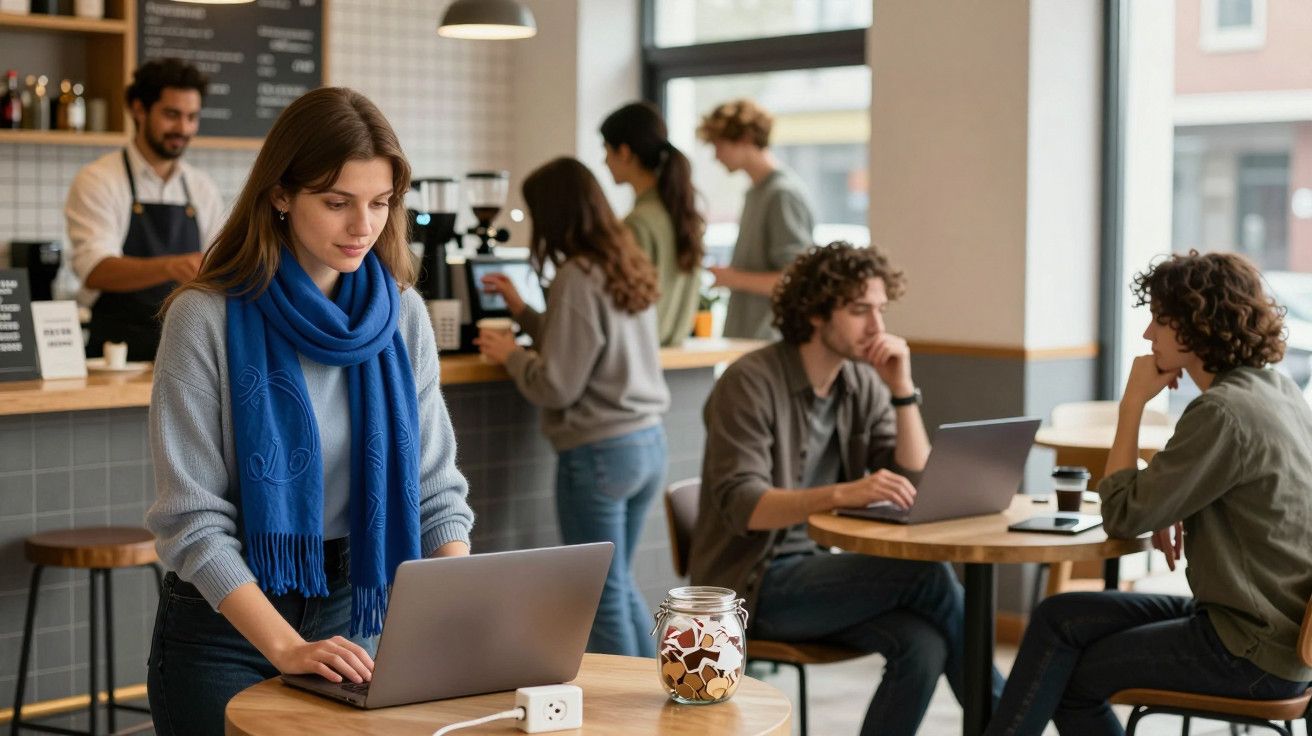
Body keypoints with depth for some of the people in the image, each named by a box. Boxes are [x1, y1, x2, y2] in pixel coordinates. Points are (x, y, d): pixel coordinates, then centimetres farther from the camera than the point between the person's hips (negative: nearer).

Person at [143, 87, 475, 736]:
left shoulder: (401, 312, 0)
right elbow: (191, 518, -16)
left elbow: (435, 487, 1)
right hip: (227, 622, -4)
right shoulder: (208, 318, -13)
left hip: (357, 612, 4)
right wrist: (287, 646, -25)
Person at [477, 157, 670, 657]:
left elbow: (557, 386, -16)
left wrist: (510, 354, 0)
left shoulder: (577, 277, -16)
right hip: (649, 442, 9)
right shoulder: (627, 266, 8)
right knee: (620, 585, 21)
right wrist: (522, 311, 25)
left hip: (599, 451, -9)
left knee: (604, 597, 4)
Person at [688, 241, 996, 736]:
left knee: (923, 646, -25)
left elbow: (915, 488, -1)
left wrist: (902, 389, -11)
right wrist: (842, 494, -41)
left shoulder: (864, 385, 5)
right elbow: (742, 506, -25)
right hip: (752, 584, -6)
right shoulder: (750, 383, -14)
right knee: (928, 576, -24)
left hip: (821, 570, 6)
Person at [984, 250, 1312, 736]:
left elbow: (1122, 516, -17)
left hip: (1253, 651, -9)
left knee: (1071, 677, 3)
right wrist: (1174, 507, 1)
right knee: (1059, 618, 9)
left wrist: (1133, 402, -9)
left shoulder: (1224, 412, -21)